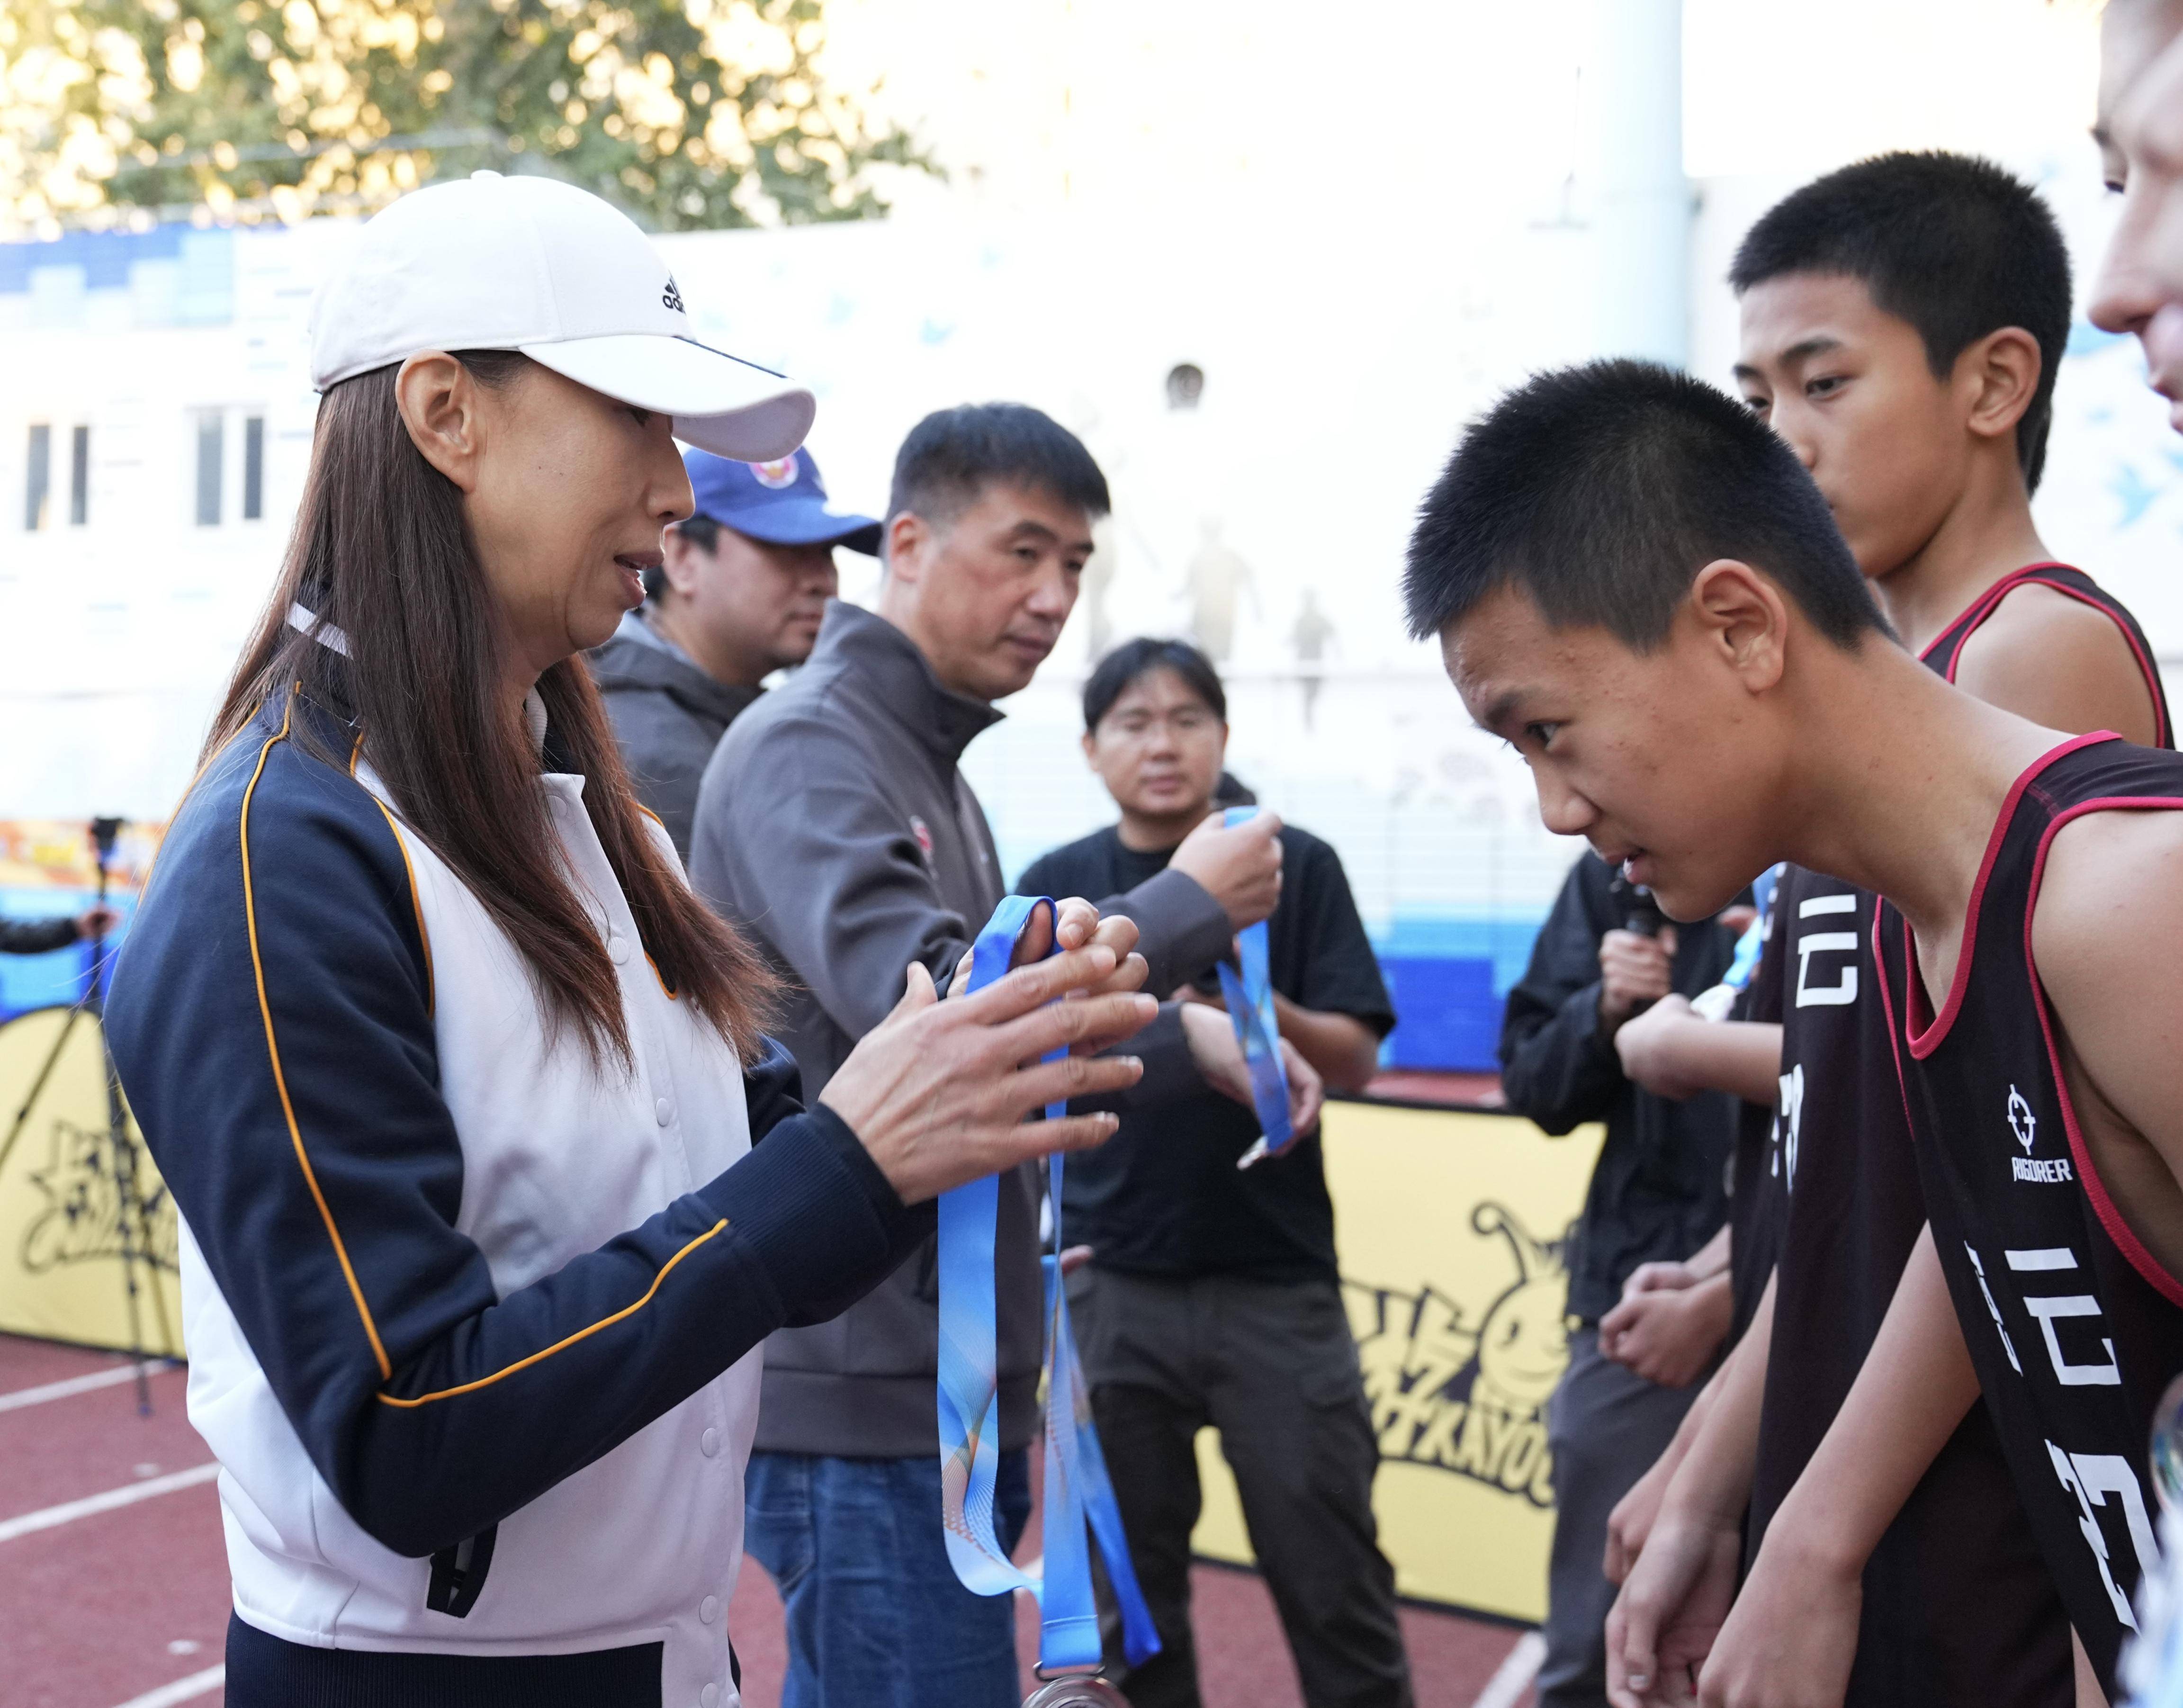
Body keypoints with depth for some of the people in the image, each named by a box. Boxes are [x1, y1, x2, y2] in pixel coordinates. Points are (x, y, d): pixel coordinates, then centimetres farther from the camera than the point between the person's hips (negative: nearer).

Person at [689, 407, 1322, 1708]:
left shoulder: (936, 766, 17)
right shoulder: (805, 750, -12)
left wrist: (1192, 1044, 6)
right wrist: (1189, 909, -16)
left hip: (947, 1392, 9)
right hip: (866, 1402, -9)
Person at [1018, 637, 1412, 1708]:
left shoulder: (1294, 866, 1)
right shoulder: (1058, 885, 5)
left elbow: (1355, 1060, -2)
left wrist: (1258, 1005, -20)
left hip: (1276, 1279, -1)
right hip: (1112, 1284, 2)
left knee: (1333, 1580, 3)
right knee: (1128, 1589, 11)